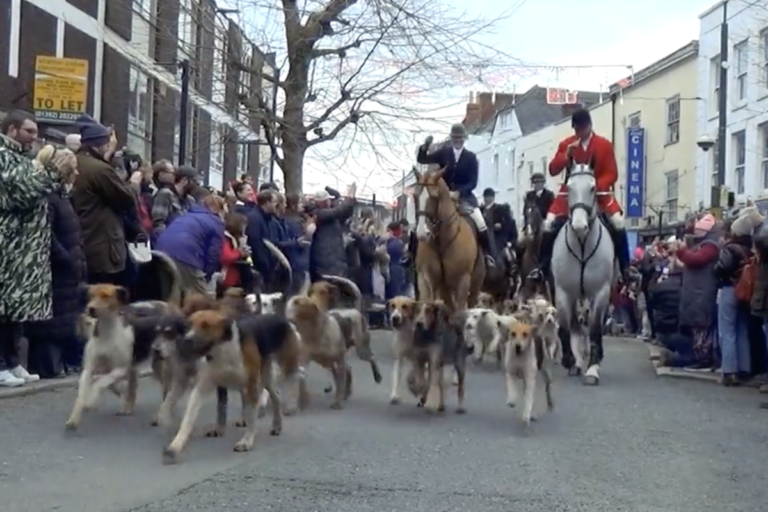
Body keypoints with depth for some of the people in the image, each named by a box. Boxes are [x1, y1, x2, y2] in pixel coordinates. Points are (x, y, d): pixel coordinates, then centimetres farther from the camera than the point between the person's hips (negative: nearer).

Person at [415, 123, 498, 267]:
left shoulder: (471, 157, -1)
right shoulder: (443, 152, 4)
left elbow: (473, 182, -6)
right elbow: (421, 159, 0)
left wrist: (458, 192, -22)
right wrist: (425, 146, -19)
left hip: (465, 197, -2)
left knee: (481, 226, -19)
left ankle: (489, 257, -5)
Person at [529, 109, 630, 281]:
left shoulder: (604, 144, -5)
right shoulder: (565, 144, 0)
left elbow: (612, 174, -7)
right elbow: (553, 170, -4)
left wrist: (597, 186, -25)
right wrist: (566, 155, -20)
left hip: (598, 192, -1)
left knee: (618, 223, -19)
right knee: (550, 224, -14)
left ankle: (625, 267, -4)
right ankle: (542, 266, -2)